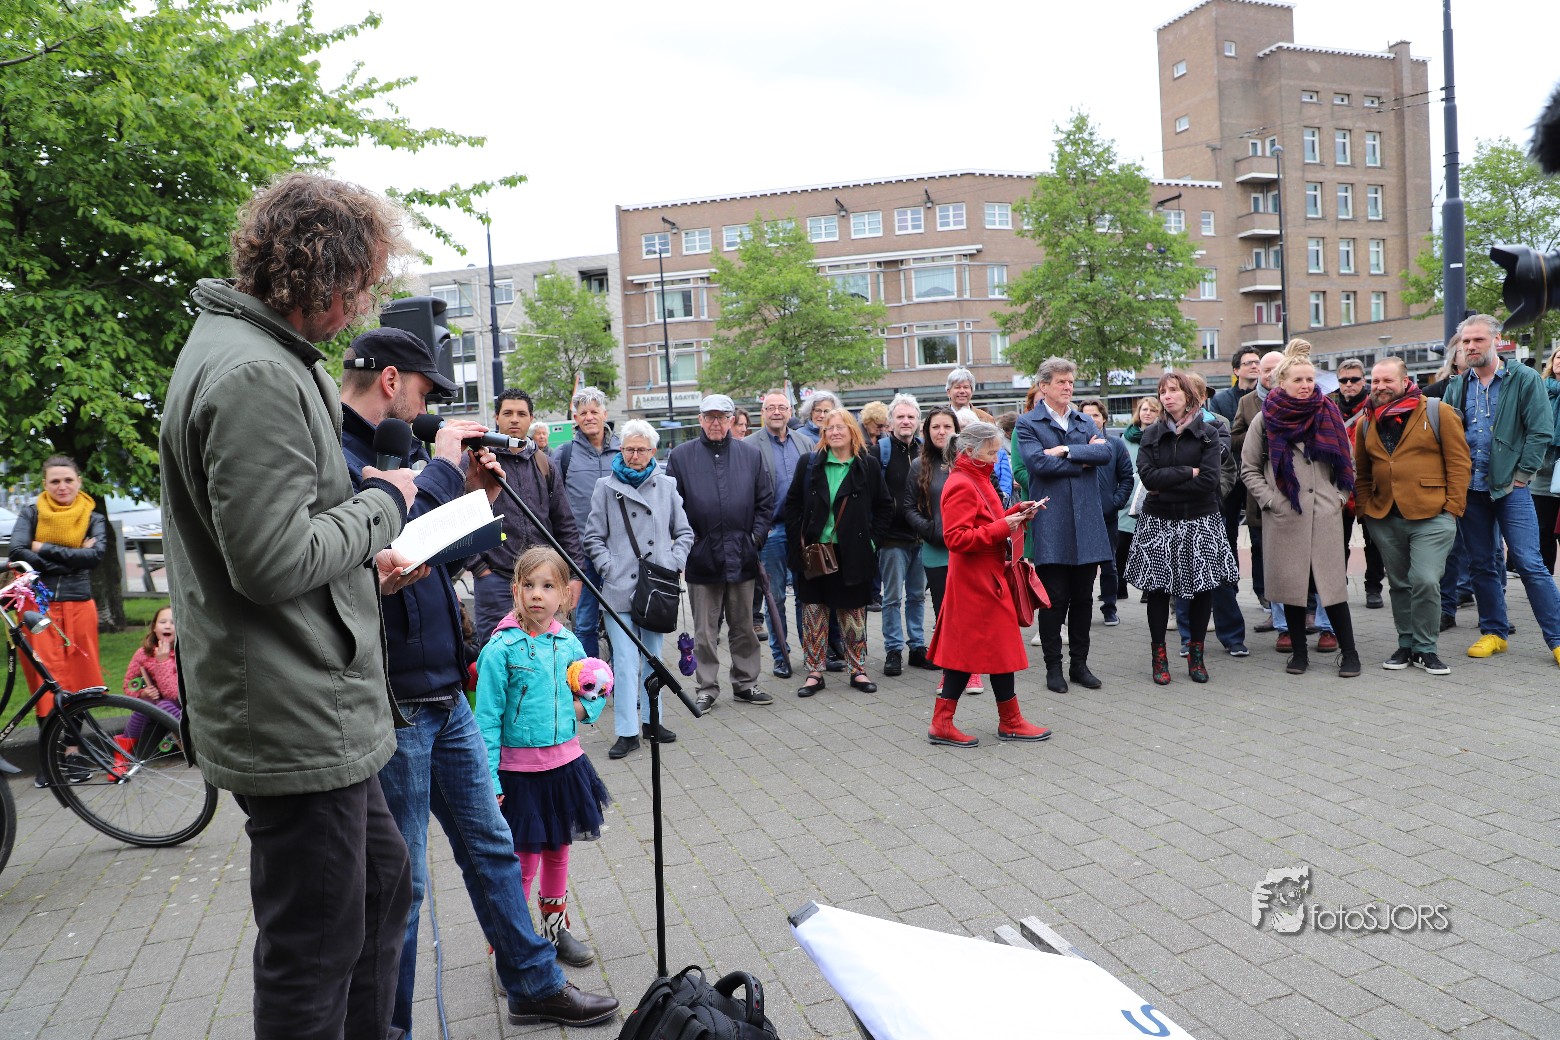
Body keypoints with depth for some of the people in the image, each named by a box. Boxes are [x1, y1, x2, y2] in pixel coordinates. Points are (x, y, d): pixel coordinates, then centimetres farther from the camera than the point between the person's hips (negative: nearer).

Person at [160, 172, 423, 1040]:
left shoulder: (252, 354, 13)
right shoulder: (256, 377, -21)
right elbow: (272, 559, -25)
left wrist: (362, 562, 10)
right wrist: (383, 505, -11)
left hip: (318, 712, 11)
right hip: (296, 718, -11)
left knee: (384, 880, 24)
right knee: (316, 944, 4)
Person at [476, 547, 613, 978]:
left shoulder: (569, 643, -1)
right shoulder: (501, 649, -15)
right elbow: (487, 720, -14)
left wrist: (582, 708, -5)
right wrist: (490, 782, -16)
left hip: (564, 764, 5)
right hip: (519, 772, -5)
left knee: (557, 851, 19)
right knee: (523, 861, 0)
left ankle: (556, 929, 38)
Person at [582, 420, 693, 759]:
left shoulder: (667, 486, 8)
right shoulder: (606, 487, 3)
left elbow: (684, 533, 13)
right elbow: (594, 538, 6)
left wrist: (673, 564, -1)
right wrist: (610, 568, -6)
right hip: (620, 588, -2)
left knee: (653, 658, 12)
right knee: (626, 661, -5)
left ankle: (651, 720, 25)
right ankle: (627, 731, 1)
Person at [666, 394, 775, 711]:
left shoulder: (751, 455, 8)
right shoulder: (680, 456, 2)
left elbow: (765, 501, 10)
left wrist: (756, 536, 0)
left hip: (742, 556, 2)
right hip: (701, 555, -2)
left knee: (744, 626, 12)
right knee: (705, 631, 6)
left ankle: (745, 682, 24)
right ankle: (706, 688, 16)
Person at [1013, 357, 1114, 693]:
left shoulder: (1085, 422, 15)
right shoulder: (1027, 424, 0)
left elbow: (1107, 453, -2)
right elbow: (1037, 463, -16)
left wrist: (1067, 450, -12)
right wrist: (1083, 460, -7)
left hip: (1086, 522, 5)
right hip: (1051, 524, -4)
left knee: (1083, 598, 10)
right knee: (1054, 599, 1)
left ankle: (1079, 663, 21)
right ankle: (1053, 667, 12)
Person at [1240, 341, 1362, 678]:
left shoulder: (1328, 414, 7)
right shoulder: (1265, 420, 2)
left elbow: (1347, 460, 16)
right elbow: (1248, 467, 7)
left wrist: (1340, 496, 5)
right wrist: (1269, 500, -3)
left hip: (1325, 515, 1)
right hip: (1284, 517, -1)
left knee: (1332, 583, -2)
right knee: (1291, 584, 5)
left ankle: (1348, 651, 9)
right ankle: (1299, 651, 17)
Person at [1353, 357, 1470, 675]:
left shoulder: (1439, 413, -1)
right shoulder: (1365, 423, 12)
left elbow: (1459, 463, -2)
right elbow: (1361, 473, 18)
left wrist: (1453, 506, -8)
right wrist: (1364, 509, 8)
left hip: (1431, 516, -4)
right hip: (1384, 518, 4)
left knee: (1425, 582, -11)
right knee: (1399, 585, 12)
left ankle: (1426, 648, 4)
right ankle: (1407, 645, 23)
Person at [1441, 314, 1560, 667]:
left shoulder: (1525, 379, -2)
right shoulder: (1457, 386, 10)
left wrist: (1523, 473, -9)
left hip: (1510, 487, -4)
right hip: (1470, 489, 4)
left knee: (1529, 563, -7)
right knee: (1481, 564, 9)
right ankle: (1494, 632, 21)